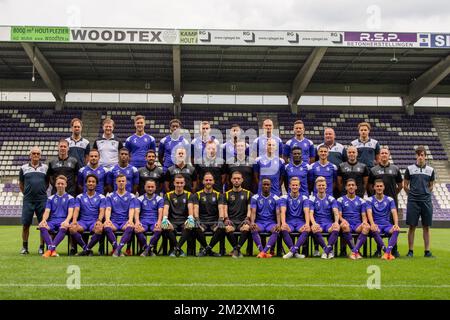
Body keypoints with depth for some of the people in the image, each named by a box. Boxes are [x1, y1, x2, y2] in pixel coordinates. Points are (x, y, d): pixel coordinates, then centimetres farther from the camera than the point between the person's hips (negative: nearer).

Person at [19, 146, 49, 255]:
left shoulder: (45, 167, 9)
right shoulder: (24, 168, 8)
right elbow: (21, 184, 15)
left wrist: (42, 192, 9)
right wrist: (27, 193, 10)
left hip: (42, 200, 0)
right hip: (28, 201, 0)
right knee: (25, 224, 1)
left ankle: (42, 247, 9)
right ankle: (24, 247, 15)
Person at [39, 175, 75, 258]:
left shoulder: (70, 198, 12)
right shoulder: (50, 198, 20)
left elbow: (70, 212, -2)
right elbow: (47, 211, 9)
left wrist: (67, 221, -24)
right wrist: (44, 220, -15)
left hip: (63, 221, -2)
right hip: (52, 221, 2)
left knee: (64, 228, -39)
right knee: (42, 227, -32)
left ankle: (50, 249, -43)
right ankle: (53, 250, -41)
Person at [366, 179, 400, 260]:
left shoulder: (389, 200, 9)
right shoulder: (370, 200, 5)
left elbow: (394, 212, -5)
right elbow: (369, 213, -12)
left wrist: (396, 224, -26)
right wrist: (372, 224, -33)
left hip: (387, 224, 2)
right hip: (376, 225, -2)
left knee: (396, 230, -32)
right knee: (374, 231, -38)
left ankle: (387, 252, -40)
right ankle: (388, 252, -32)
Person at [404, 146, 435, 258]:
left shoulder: (430, 170, 8)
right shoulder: (410, 169, 3)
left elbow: (431, 186, 16)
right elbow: (405, 185, 8)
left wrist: (425, 194, 9)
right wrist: (412, 195, 7)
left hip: (426, 201, 2)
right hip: (413, 202, -2)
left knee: (426, 227, 4)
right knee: (411, 227, -1)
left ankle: (427, 251, 11)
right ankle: (410, 251, 7)